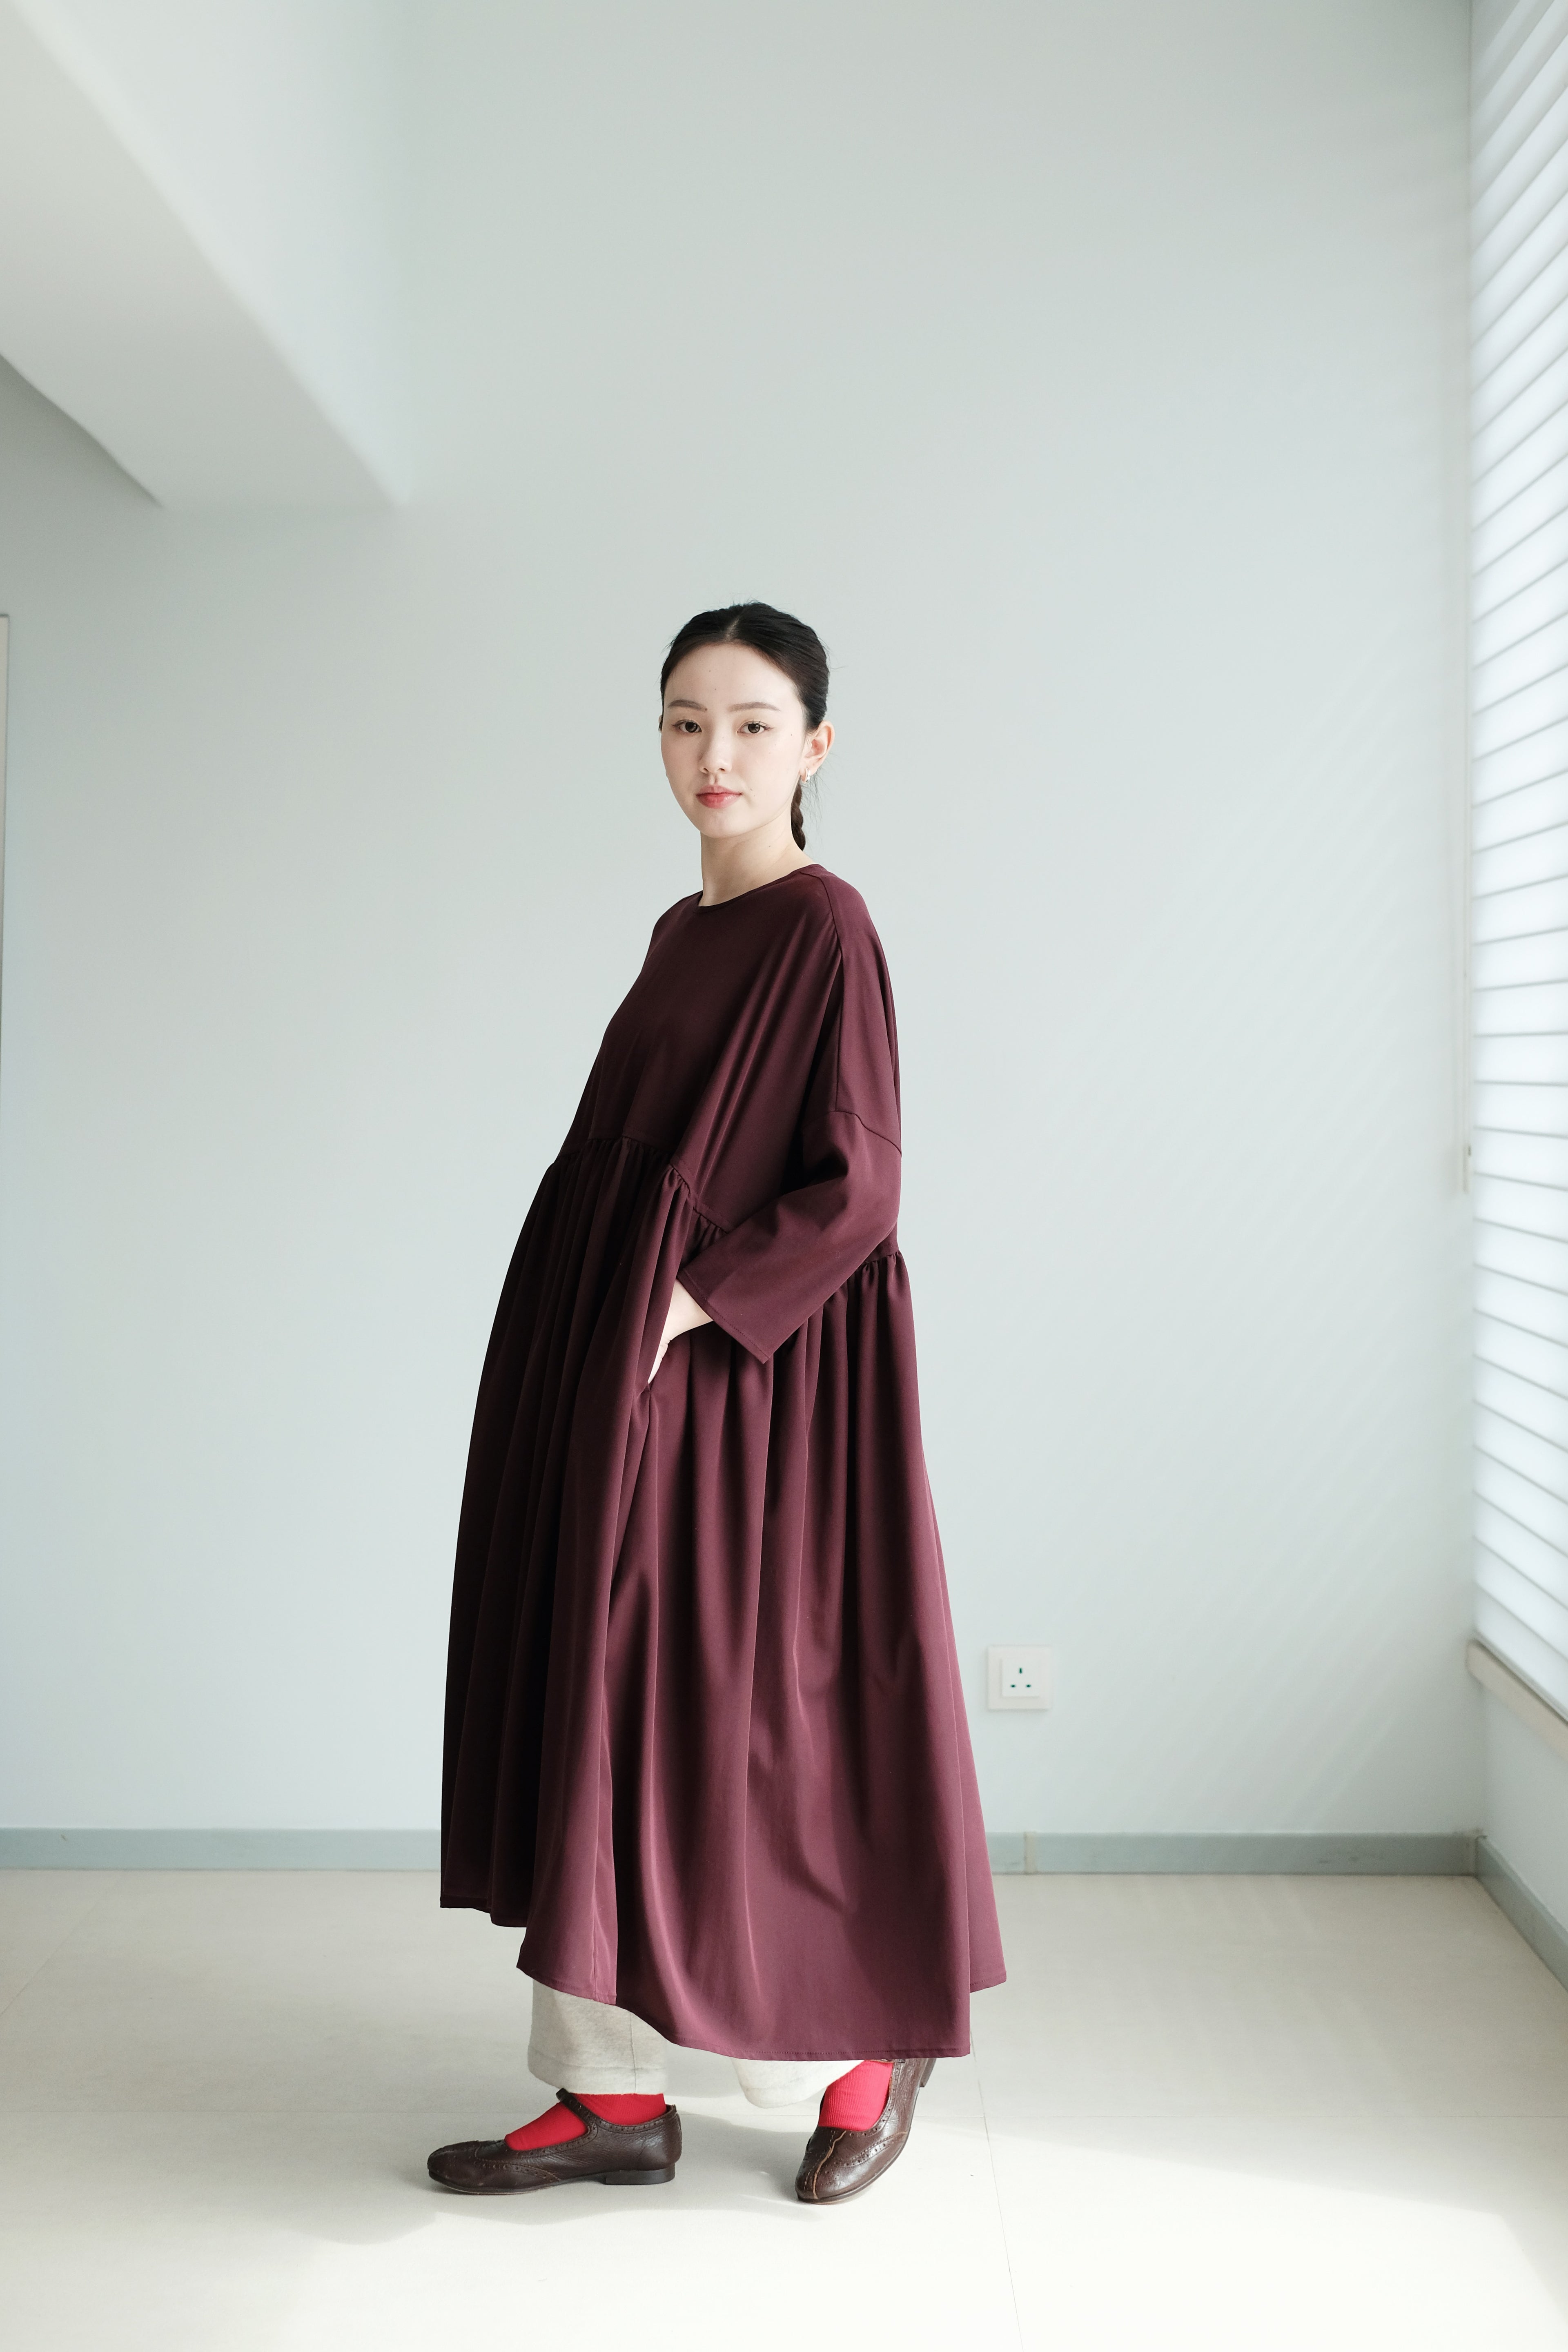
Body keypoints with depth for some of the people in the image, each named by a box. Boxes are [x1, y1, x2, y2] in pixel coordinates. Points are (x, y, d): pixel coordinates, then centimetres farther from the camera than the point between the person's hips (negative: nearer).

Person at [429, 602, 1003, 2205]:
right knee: (615, 1704, 8)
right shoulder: (684, 931, 15)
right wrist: (614, 1328, 11)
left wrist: (694, 1305, -19)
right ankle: (616, 2092, 17)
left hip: (744, 1380, -9)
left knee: (739, 1709, -1)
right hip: (633, 1376, 9)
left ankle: (877, 2039, 21)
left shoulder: (824, 927, -10)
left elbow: (855, 1186, -15)